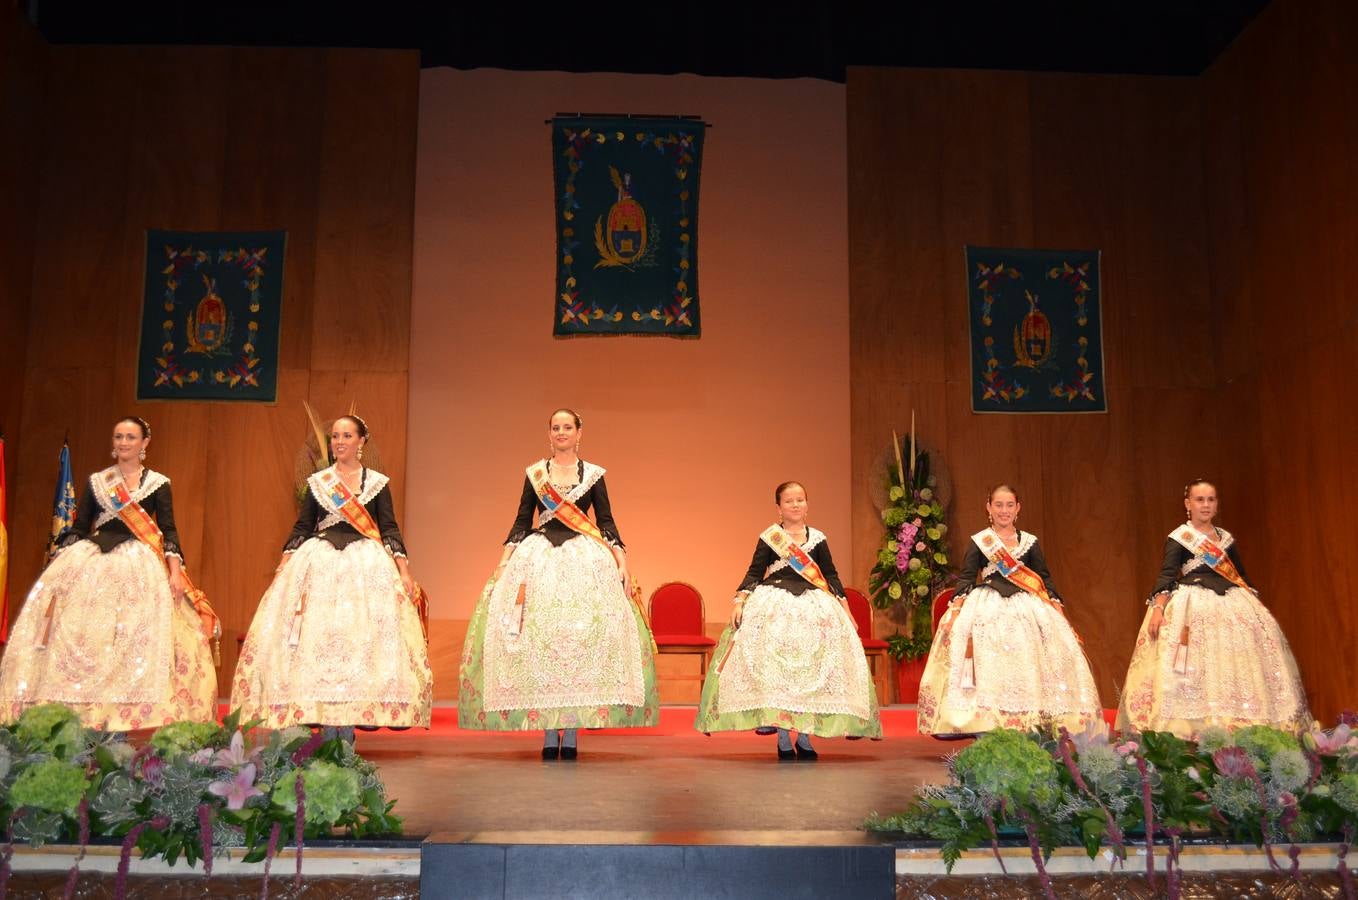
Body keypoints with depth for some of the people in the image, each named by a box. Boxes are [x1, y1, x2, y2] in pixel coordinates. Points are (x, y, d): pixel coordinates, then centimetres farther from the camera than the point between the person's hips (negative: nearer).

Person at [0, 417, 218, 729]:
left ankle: (135, 718, -8)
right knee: (78, 635, -6)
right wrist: (60, 566, 2)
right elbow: (77, 530, 12)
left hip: (141, 566, -2)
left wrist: (175, 571, -10)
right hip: (92, 562, 2)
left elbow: (169, 531, 2)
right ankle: (72, 711, 0)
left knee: (138, 639, -11)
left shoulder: (158, 483, 7)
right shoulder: (96, 481, 12)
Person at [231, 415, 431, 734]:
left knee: (362, 638, -9)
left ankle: (348, 722, -5)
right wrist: (283, 567, 3)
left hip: (367, 564, -1)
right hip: (319, 563, 1)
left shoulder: (378, 483, 7)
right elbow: (301, 528, 11)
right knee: (317, 637, -7)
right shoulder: (317, 482, 11)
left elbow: (389, 529, 4)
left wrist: (404, 571, -5)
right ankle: (325, 720, -3)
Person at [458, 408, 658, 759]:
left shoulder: (594, 474, 8)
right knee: (539, 637, -5)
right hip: (539, 559, 1)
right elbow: (522, 521, 10)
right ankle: (549, 733, 1)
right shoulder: (534, 473, 10)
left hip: (586, 559, -1)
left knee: (582, 636, -8)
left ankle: (572, 733, -2)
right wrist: (503, 561, 1)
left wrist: (621, 560, -5)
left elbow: (607, 522, 6)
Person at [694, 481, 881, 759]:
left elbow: (831, 576, 11)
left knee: (811, 671, -1)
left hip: (813, 607, 2)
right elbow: (754, 573, 0)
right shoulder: (768, 538, 2)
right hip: (773, 608, -2)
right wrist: (739, 601, -13)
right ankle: (783, 739, 3)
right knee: (774, 668, -6)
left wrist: (846, 610, 8)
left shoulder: (818, 538, 8)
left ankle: (804, 737, 9)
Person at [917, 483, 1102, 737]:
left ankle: (1029, 728, -1)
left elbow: (1045, 579, 12)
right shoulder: (978, 542, 6)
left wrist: (1059, 611, 2)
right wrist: (954, 611, -12)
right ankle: (987, 733, -10)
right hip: (987, 611, -2)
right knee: (988, 670, -11)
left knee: (1028, 670, -6)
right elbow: (967, 579, 1)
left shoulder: (1030, 542, 12)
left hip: (1027, 609, 2)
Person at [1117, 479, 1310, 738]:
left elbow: (1241, 575, 23)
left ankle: (1241, 725, 7)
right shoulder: (1178, 538, -1)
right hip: (1194, 605, -6)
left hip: (1232, 603, 6)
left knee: (1237, 667, 1)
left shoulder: (1226, 538, 16)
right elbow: (1167, 575, -11)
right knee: (1194, 669, -14)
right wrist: (1158, 607, -25)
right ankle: (1190, 728, -12)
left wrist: (1255, 604, 15)